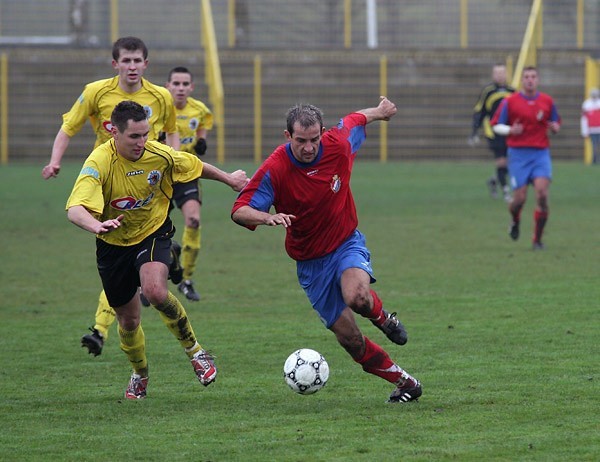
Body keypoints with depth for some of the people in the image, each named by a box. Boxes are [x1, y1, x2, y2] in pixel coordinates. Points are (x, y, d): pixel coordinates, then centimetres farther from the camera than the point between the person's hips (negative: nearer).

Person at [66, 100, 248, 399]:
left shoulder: (159, 155, -17)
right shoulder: (98, 163, -27)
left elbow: (195, 166, 6)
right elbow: (75, 210, -41)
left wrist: (229, 179, 20)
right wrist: (98, 225, -62)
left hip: (153, 234, 0)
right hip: (114, 244, 0)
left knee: (155, 292, -30)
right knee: (128, 320, 11)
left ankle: (194, 351, -6)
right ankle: (140, 375, 41)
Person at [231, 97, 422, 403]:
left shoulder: (338, 145, -15)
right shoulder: (274, 170, -21)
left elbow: (355, 120, 8)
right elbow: (239, 211, -21)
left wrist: (380, 110, 29)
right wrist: (268, 217, -42)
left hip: (347, 243, 0)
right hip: (310, 261, 0)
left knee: (357, 297, -34)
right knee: (349, 339, -3)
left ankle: (381, 316, 3)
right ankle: (404, 382, 17)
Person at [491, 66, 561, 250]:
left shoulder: (547, 101, 8)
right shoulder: (510, 102, 1)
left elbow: (556, 125, 18)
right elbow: (496, 126, 4)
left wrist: (554, 127, -6)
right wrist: (510, 130, -16)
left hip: (541, 153, 1)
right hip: (518, 154, -1)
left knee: (542, 193, -15)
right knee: (520, 198, -6)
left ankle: (538, 239, -3)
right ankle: (515, 221, 31)